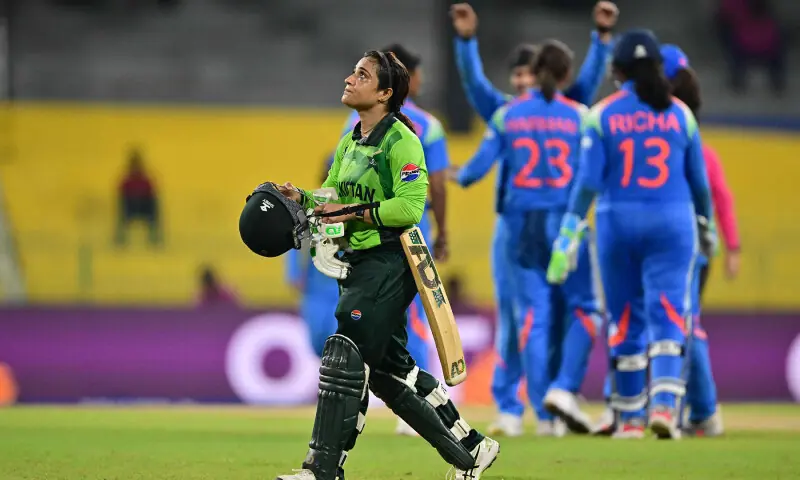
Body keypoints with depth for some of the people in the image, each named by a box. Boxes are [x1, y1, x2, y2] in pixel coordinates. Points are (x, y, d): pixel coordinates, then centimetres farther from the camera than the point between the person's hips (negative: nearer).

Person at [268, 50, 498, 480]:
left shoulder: (400, 140, -11)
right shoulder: (349, 144, 15)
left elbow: (409, 207, -20)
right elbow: (332, 200, 16)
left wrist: (353, 213, -22)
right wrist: (301, 199, -3)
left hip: (390, 263, -9)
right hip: (359, 264, 10)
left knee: (346, 355, -15)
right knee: (388, 368, 12)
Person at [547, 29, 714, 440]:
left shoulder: (602, 115, -3)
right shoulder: (679, 114, 2)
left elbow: (588, 180, -9)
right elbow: (698, 179, 7)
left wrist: (568, 236, -8)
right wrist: (705, 224, 24)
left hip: (618, 222, 0)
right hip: (672, 222, 0)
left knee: (624, 321, 11)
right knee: (668, 316, -3)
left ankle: (631, 418, 17)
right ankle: (664, 404, -23)